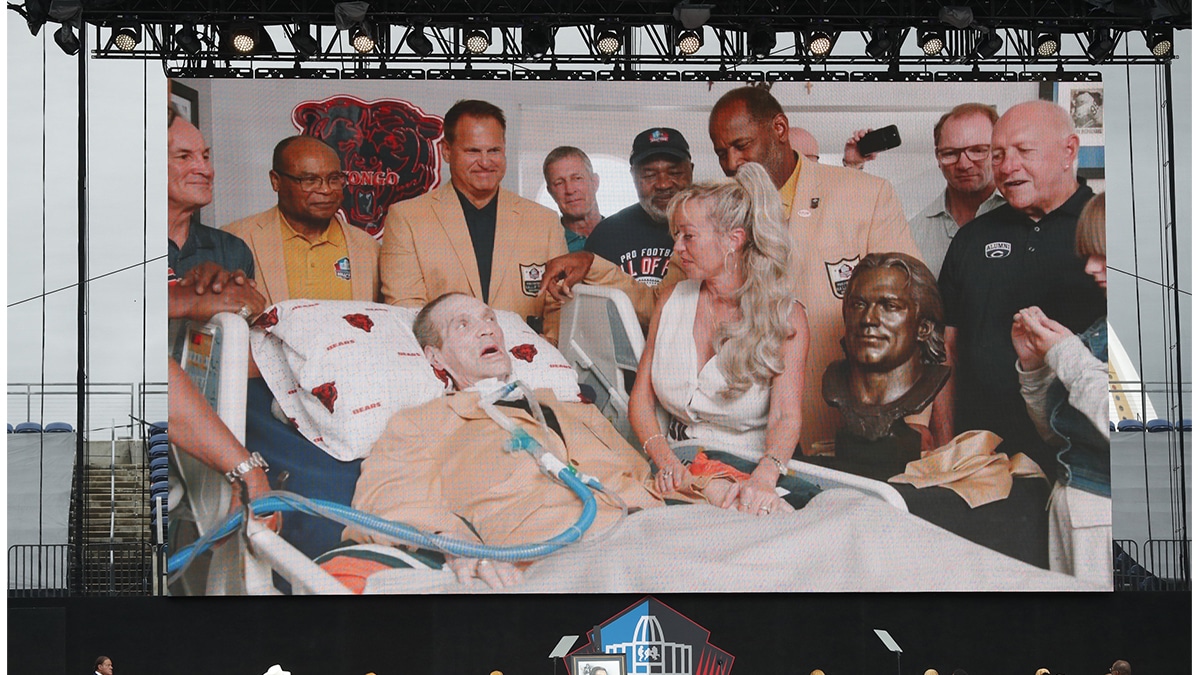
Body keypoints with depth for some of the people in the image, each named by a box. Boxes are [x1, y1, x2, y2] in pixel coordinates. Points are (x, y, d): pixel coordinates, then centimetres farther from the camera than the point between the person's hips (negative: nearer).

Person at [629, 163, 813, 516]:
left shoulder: (785, 316, -1)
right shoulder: (673, 301, 10)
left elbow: (786, 415, -14)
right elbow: (641, 397, 7)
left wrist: (764, 477, -36)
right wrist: (666, 462, -13)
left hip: (747, 468, -2)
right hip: (676, 463, 3)